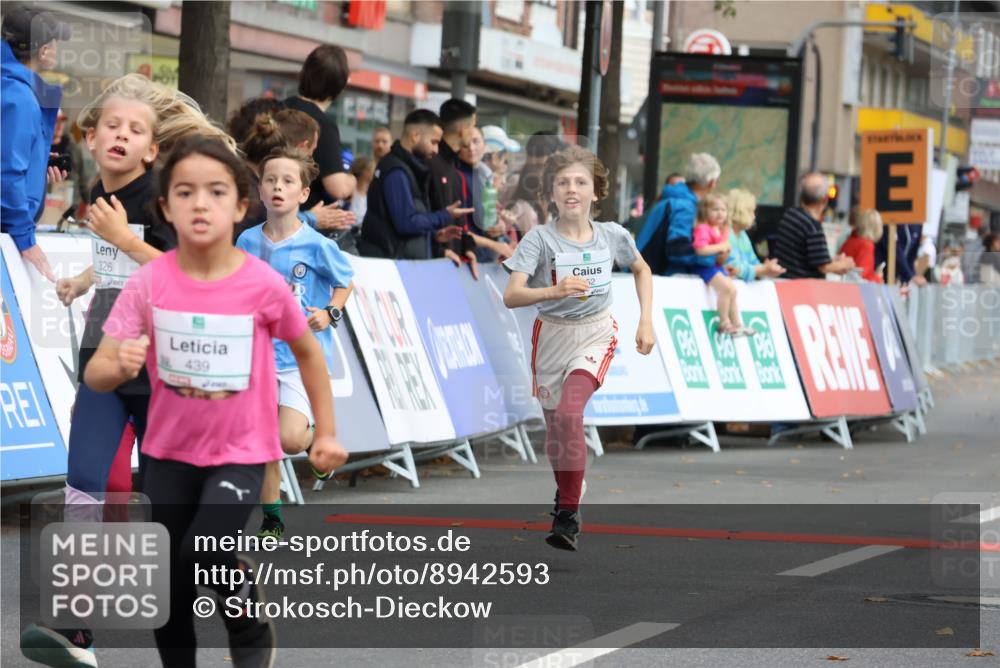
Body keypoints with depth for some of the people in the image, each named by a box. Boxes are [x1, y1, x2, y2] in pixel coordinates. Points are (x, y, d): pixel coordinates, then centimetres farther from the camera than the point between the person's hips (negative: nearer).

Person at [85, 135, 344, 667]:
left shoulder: (263, 284, -16)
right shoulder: (149, 283, -14)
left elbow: (307, 351, 3)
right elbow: (95, 373, -14)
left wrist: (326, 432, 6)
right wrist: (120, 366, -37)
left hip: (240, 450, -2)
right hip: (170, 450, 3)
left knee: (203, 553, -24)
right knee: (168, 586, 8)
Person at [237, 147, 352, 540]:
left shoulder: (315, 245, -8)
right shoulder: (248, 242, 2)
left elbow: (344, 282, 6)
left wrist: (330, 313, -9)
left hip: (304, 356, -4)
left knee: (289, 439, -21)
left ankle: (318, 439, 14)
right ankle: (272, 520, 21)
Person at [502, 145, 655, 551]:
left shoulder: (612, 236, -5)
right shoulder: (539, 239, -13)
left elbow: (641, 269, 17)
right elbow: (511, 296, -23)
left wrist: (646, 320, 9)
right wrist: (554, 291, -40)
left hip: (596, 334, -1)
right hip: (552, 335, 1)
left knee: (569, 412, -25)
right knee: (554, 426, 10)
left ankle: (569, 513, -19)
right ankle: (566, 492, 40)